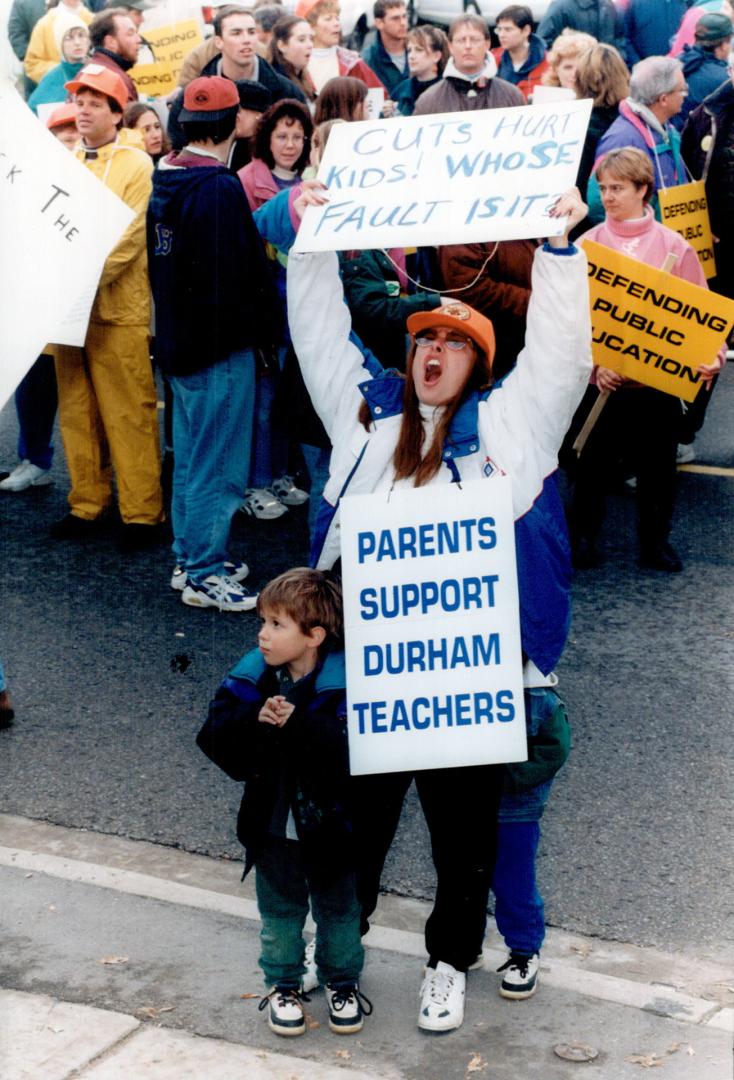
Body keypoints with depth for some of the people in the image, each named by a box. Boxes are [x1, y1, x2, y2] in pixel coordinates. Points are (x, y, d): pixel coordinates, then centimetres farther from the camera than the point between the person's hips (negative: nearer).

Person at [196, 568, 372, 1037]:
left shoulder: (346, 684, -21)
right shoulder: (250, 680, -7)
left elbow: (356, 751, -33)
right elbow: (215, 739, -14)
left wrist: (299, 722, -39)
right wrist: (255, 721, -31)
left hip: (330, 825, -3)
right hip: (271, 824, 3)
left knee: (338, 911, 18)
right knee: (280, 915, 20)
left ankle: (343, 981, 40)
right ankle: (283, 984, 40)